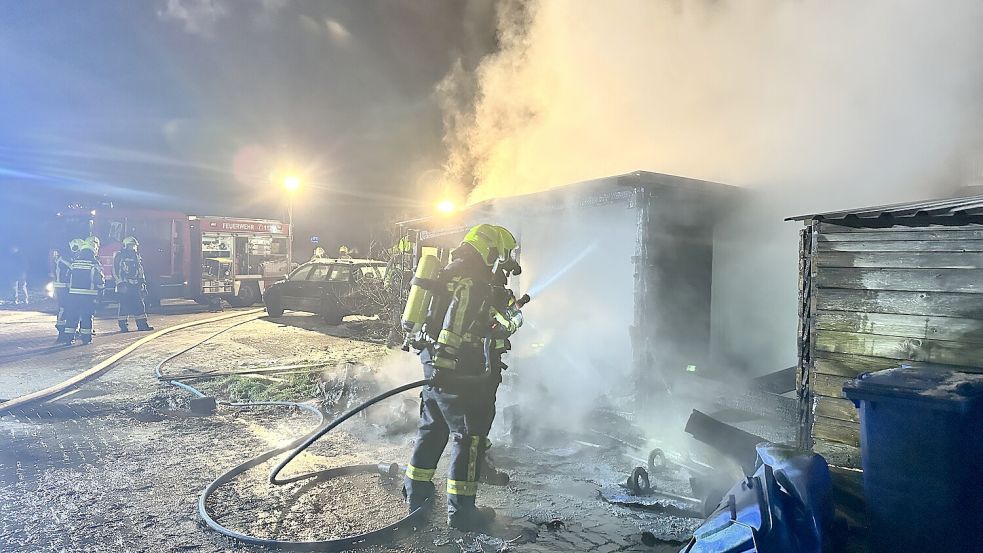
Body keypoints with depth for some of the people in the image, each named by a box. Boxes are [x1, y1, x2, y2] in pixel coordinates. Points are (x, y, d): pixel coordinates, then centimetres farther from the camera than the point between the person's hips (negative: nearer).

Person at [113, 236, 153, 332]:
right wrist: (121, 284, -15)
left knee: (140, 305, 4)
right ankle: (123, 326, 3)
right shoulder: (119, 256, -2)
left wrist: (143, 284, 16)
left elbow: (141, 272, 22)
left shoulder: (137, 257, 18)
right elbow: (116, 271, -8)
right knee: (124, 306, -4)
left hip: (135, 286, 6)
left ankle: (142, 325, 9)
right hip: (124, 286, -6)